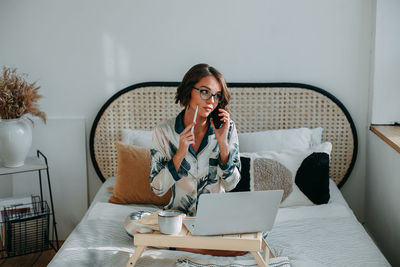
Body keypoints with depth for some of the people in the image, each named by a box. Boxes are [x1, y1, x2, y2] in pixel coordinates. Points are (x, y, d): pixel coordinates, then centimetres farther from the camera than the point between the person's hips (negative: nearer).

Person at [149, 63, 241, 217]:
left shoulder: (227, 128, -3)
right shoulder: (163, 132, -5)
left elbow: (230, 184, -4)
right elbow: (157, 189, -6)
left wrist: (222, 142, -15)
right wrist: (180, 154, -18)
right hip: (179, 214, 0)